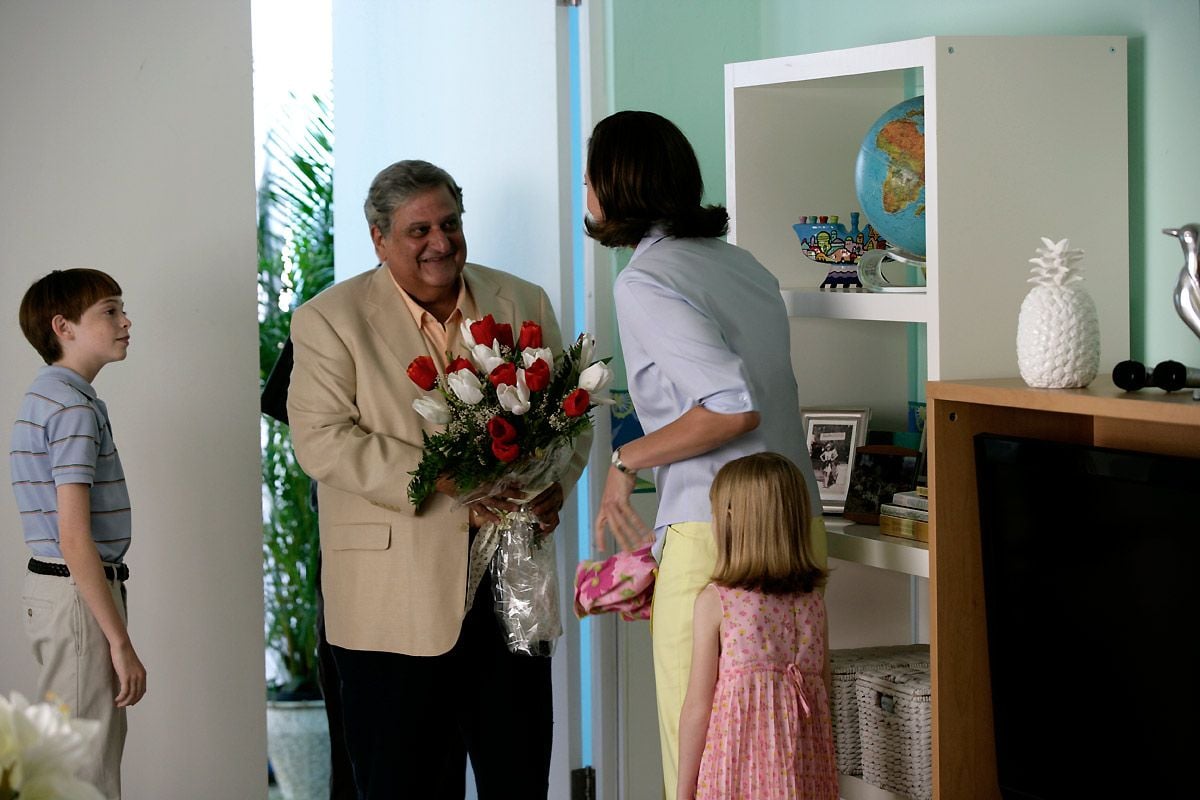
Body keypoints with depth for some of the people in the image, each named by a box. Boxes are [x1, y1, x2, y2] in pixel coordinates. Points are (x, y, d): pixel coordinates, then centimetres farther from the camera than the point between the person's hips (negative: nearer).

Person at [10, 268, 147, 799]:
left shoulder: (46, 396, 14)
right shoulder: (74, 407, -17)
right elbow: (74, 540, -22)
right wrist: (120, 642, -21)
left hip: (53, 584, 10)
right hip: (77, 594, -10)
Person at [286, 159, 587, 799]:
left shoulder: (524, 304, 12)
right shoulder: (330, 320, -1)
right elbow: (321, 438, -11)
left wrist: (553, 486, -8)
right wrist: (446, 486, -19)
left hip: (511, 587, 3)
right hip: (396, 598, -3)